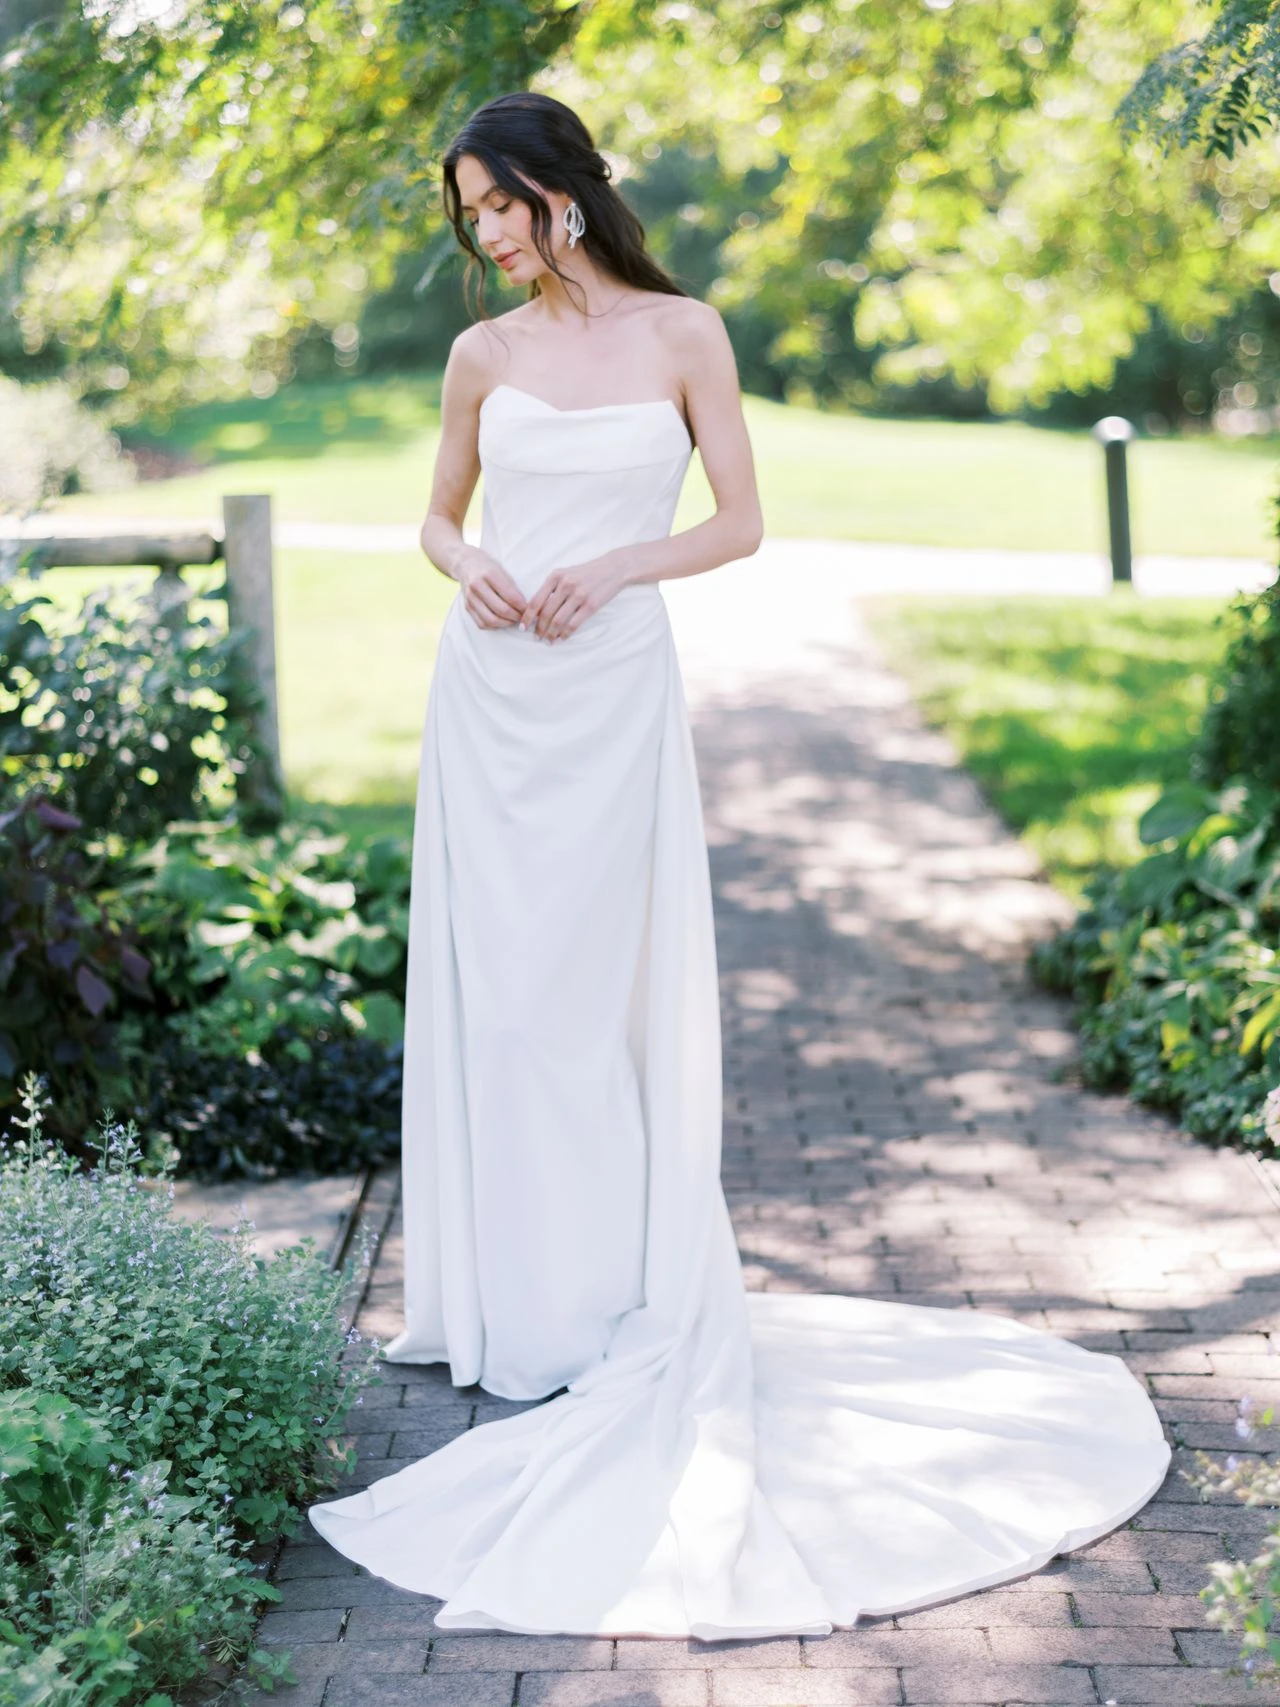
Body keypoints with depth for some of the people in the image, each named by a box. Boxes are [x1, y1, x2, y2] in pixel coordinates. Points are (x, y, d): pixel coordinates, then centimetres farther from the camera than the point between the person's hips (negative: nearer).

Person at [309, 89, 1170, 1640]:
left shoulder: (684, 334, 1)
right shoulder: (485, 352, 8)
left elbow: (741, 523, 1)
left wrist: (616, 566, -13)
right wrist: (469, 567, -6)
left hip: (616, 695, -3)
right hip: (488, 692, 3)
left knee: (603, 990, -1)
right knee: (494, 985, 5)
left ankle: (618, 1290, 12)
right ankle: (511, 1292, 16)